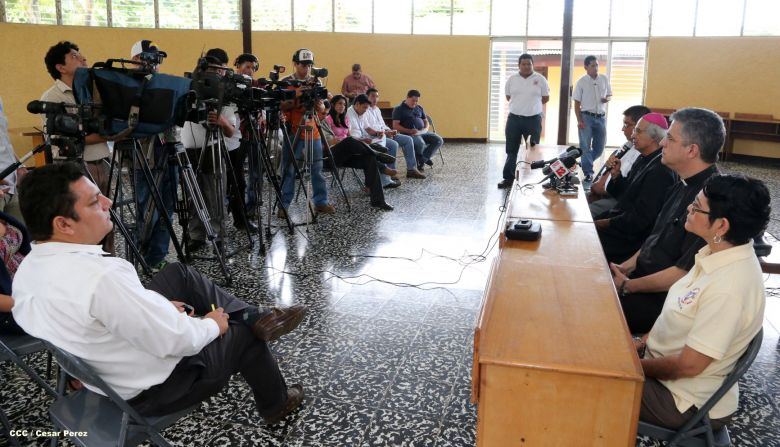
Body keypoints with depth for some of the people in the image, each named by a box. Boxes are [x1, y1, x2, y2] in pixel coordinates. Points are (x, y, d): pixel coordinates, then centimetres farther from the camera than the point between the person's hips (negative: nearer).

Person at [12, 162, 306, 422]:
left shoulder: (27, 270, -8)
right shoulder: (101, 276, -37)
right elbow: (178, 340, -29)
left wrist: (155, 308, 7)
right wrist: (212, 325, -9)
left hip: (98, 374, 8)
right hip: (152, 389, -8)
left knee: (180, 275, 14)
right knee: (243, 333, 14)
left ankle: (256, 317, 17)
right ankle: (275, 404, 40)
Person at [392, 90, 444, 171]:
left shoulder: (419, 108, 21)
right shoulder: (399, 109, 2)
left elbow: (426, 121, 24)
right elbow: (395, 125, -7)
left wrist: (425, 129, -1)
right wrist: (409, 131, -20)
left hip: (422, 132, 6)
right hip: (409, 134, -6)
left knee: (439, 140, -16)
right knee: (421, 143, -37)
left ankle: (422, 159, -8)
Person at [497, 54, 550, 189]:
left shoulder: (540, 79, -2)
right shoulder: (511, 79, 3)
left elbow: (546, 98, 6)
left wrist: (532, 103, 9)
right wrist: (525, 103, 11)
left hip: (533, 119, -2)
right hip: (514, 118, 2)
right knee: (511, 150, 6)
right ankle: (508, 178, 13)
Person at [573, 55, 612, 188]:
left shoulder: (604, 79, 5)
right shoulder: (581, 82, -4)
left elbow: (610, 94, 16)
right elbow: (577, 103, -3)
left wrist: (607, 98, -9)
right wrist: (579, 121, -11)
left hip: (601, 117, 4)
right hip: (587, 117, -4)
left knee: (600, 147, 8)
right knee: (585, 146, -2)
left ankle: (585, 164, 31)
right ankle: (588, 174, 4)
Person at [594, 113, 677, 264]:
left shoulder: (660, 170, -21)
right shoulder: (644, 160, 9)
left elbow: (638, 219, -23)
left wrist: (603, 223, -16)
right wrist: (616, 175, -2)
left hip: (631, 237, -9)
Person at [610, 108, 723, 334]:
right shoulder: (683, 186, 6)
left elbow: (685, 273, -24)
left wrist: (628, 286, -15)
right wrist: (625, 268, 5)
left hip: (662, 300, -9)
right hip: (643, 274, 9)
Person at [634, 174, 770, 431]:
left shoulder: (729, 288, -32)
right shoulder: (718, 253, -5)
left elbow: (689, 365, -25)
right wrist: (644, 342, 3)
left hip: (686, 403, -8)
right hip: (667, 367, 8)